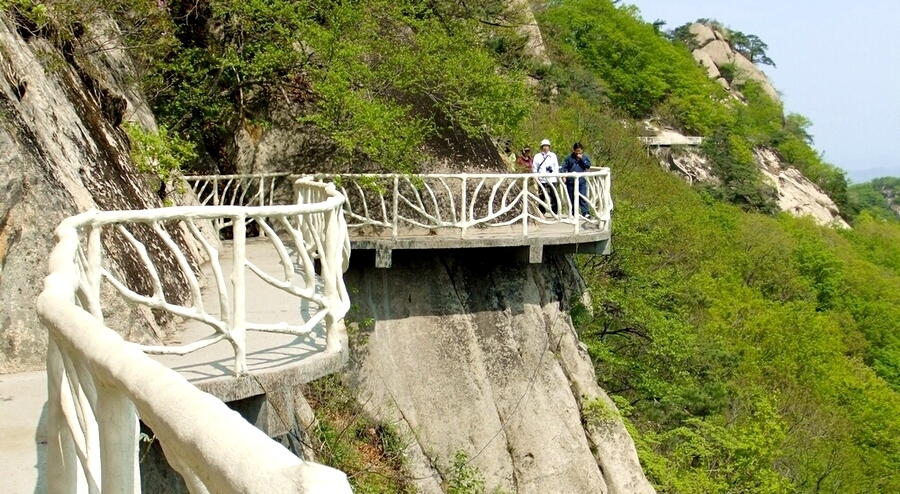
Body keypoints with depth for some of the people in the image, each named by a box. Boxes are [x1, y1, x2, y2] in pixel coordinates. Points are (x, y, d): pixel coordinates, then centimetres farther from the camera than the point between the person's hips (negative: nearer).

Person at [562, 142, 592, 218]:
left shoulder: (585, 157, 7)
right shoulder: (569, 157, 5)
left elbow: (588, 165, -6)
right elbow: (564, 167, 6)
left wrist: (581, 159, -12)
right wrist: (563, 176, -6)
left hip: (581, 181, -1)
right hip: (571, 181, 1)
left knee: (583, 197, -11)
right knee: (572, 198, 7)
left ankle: (586, 213, -15)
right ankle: (573, 213, 16)